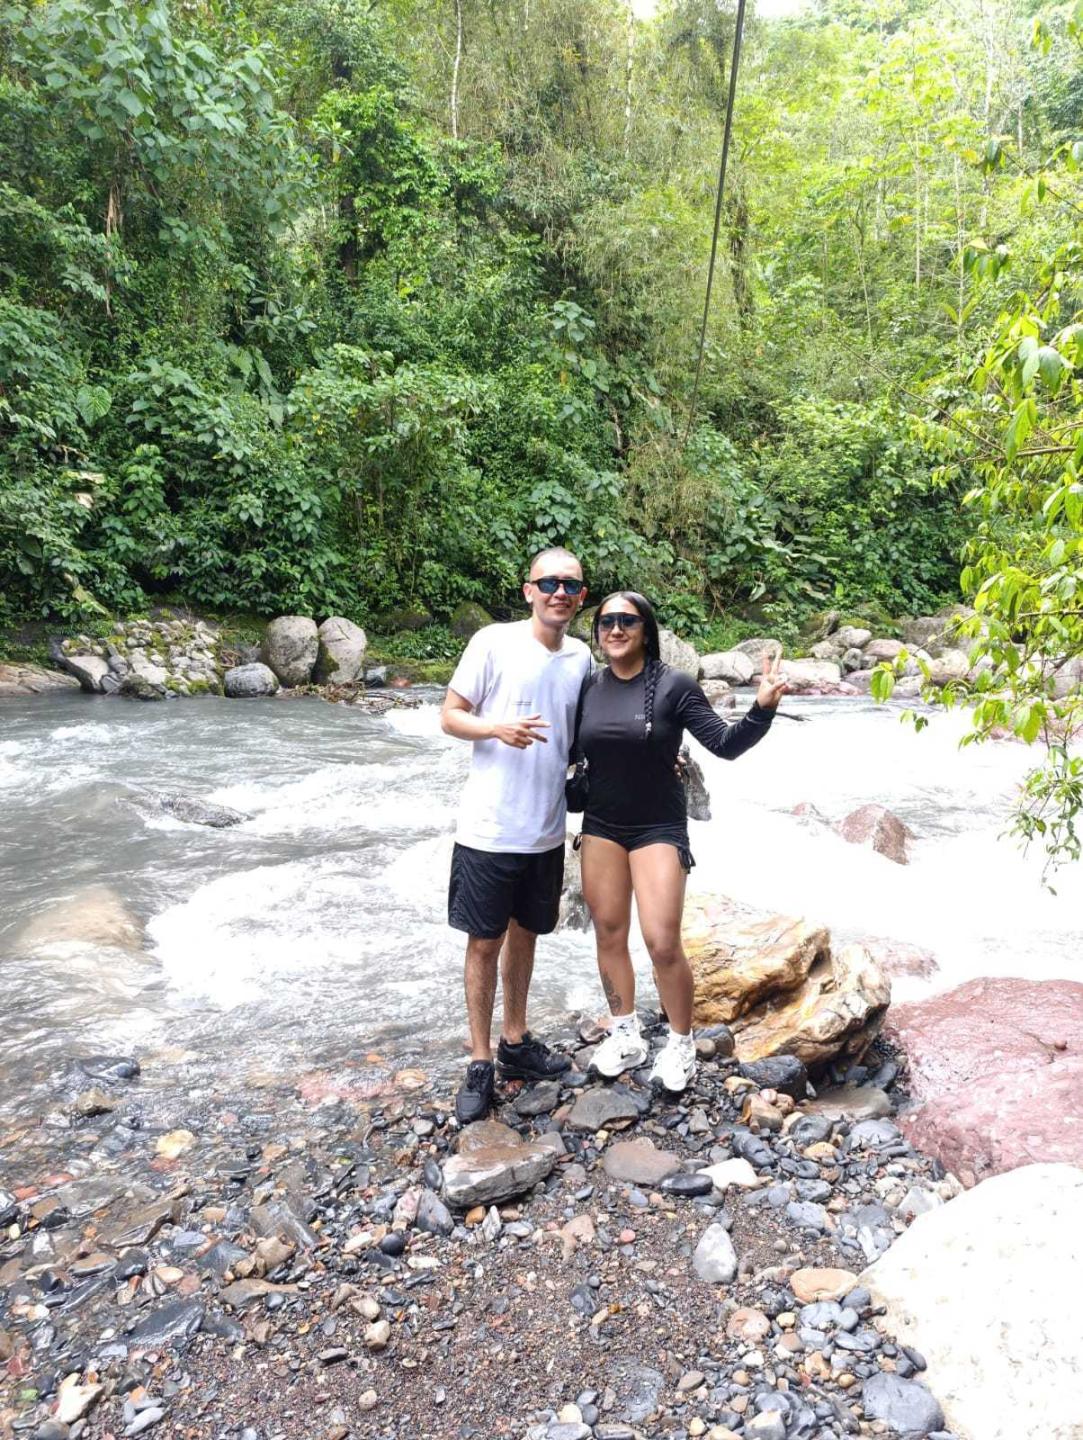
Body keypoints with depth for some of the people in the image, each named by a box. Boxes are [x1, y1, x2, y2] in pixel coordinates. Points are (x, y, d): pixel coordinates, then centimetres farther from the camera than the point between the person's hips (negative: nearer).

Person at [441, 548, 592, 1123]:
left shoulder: (582, 657, 5)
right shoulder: (493, 642, -9)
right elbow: (450, 716, -6)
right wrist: (498, 729, -24)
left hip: (547, 830, 5)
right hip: (488, 829, -5)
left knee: (525, 933, 18)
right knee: (485, 942, 5)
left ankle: (516, 1042, 35)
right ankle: (480, 1063, 19)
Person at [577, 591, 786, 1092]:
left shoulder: (674, 686, -9)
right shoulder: (588, 687, 0)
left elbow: (725, 744, -11)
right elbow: (569, 750, 12)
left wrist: (762, 710, -25)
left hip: (659, 829, -4)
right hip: (600, 828, 4)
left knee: (663, 943, -6)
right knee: (609, 934, 10)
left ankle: (681, 1044, 17)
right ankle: (625, 1036, 28)